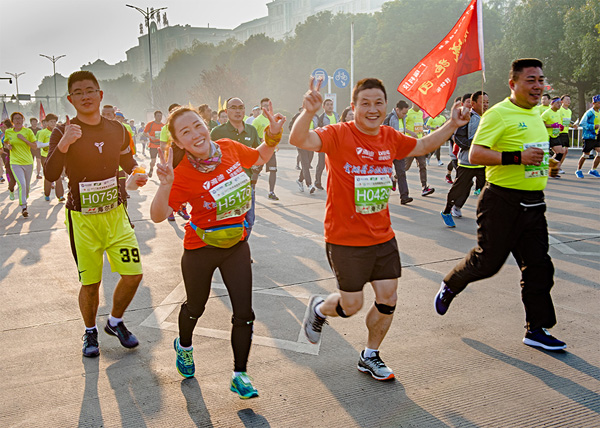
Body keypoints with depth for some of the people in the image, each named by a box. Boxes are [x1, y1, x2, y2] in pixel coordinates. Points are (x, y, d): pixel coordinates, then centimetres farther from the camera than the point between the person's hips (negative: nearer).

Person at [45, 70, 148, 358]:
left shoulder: (117, 130, 4)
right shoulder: (63, 133, -8)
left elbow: (129, 164, 21)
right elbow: (51, 176, -21)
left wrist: (137, 176, -1)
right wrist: (63, 144, -37)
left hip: (116, 214, 3)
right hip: (82, 218, -3)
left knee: (133, 274, -2)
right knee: (90, 283, 4)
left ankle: (115, 322, 25)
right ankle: (90, 332, 31)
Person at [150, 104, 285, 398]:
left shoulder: (229, 149, -9)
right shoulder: (183, 175, -22)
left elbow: (260, 157, 12)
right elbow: (158, 216, -27)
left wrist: (273, 135, -5)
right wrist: (165, 185, -42)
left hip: (236, 244, 3)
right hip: (200, 248, -3)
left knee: (244, 313, -1)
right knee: (195, 307, 20)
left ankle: (239, 375, 17)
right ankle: (184, 346, 54)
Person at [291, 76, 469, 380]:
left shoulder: (390, 138, 3)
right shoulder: (339, 135, -15)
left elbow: (423, 146, 22)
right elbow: (299, 140, -31)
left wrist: (452, 125, 9)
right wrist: (308, 112, -50)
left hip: (382, 236, 6)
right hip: (345, 239, -6)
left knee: (388, 300, 10)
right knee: (352, 305, 4)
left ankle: (370, 357, 33)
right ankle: (319, 309, 40)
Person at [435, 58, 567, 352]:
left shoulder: (536, 114, 15)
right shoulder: (498, 114, -12)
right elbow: (475, 155, -22)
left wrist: (543, 160, 17)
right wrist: (518, 157, -27)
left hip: (533, 203, 8)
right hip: (502, 202, -7)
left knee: (538, 267, 5)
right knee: (487, 261, 2)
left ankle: (537, 330, 15)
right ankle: (449, 287, 30)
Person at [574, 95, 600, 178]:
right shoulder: (589, 113, -12)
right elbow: (582, 123, -15)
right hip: (589, 137, -7)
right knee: (585, 155, -2)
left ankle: (593, 170, 12)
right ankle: (578, 171, 15)